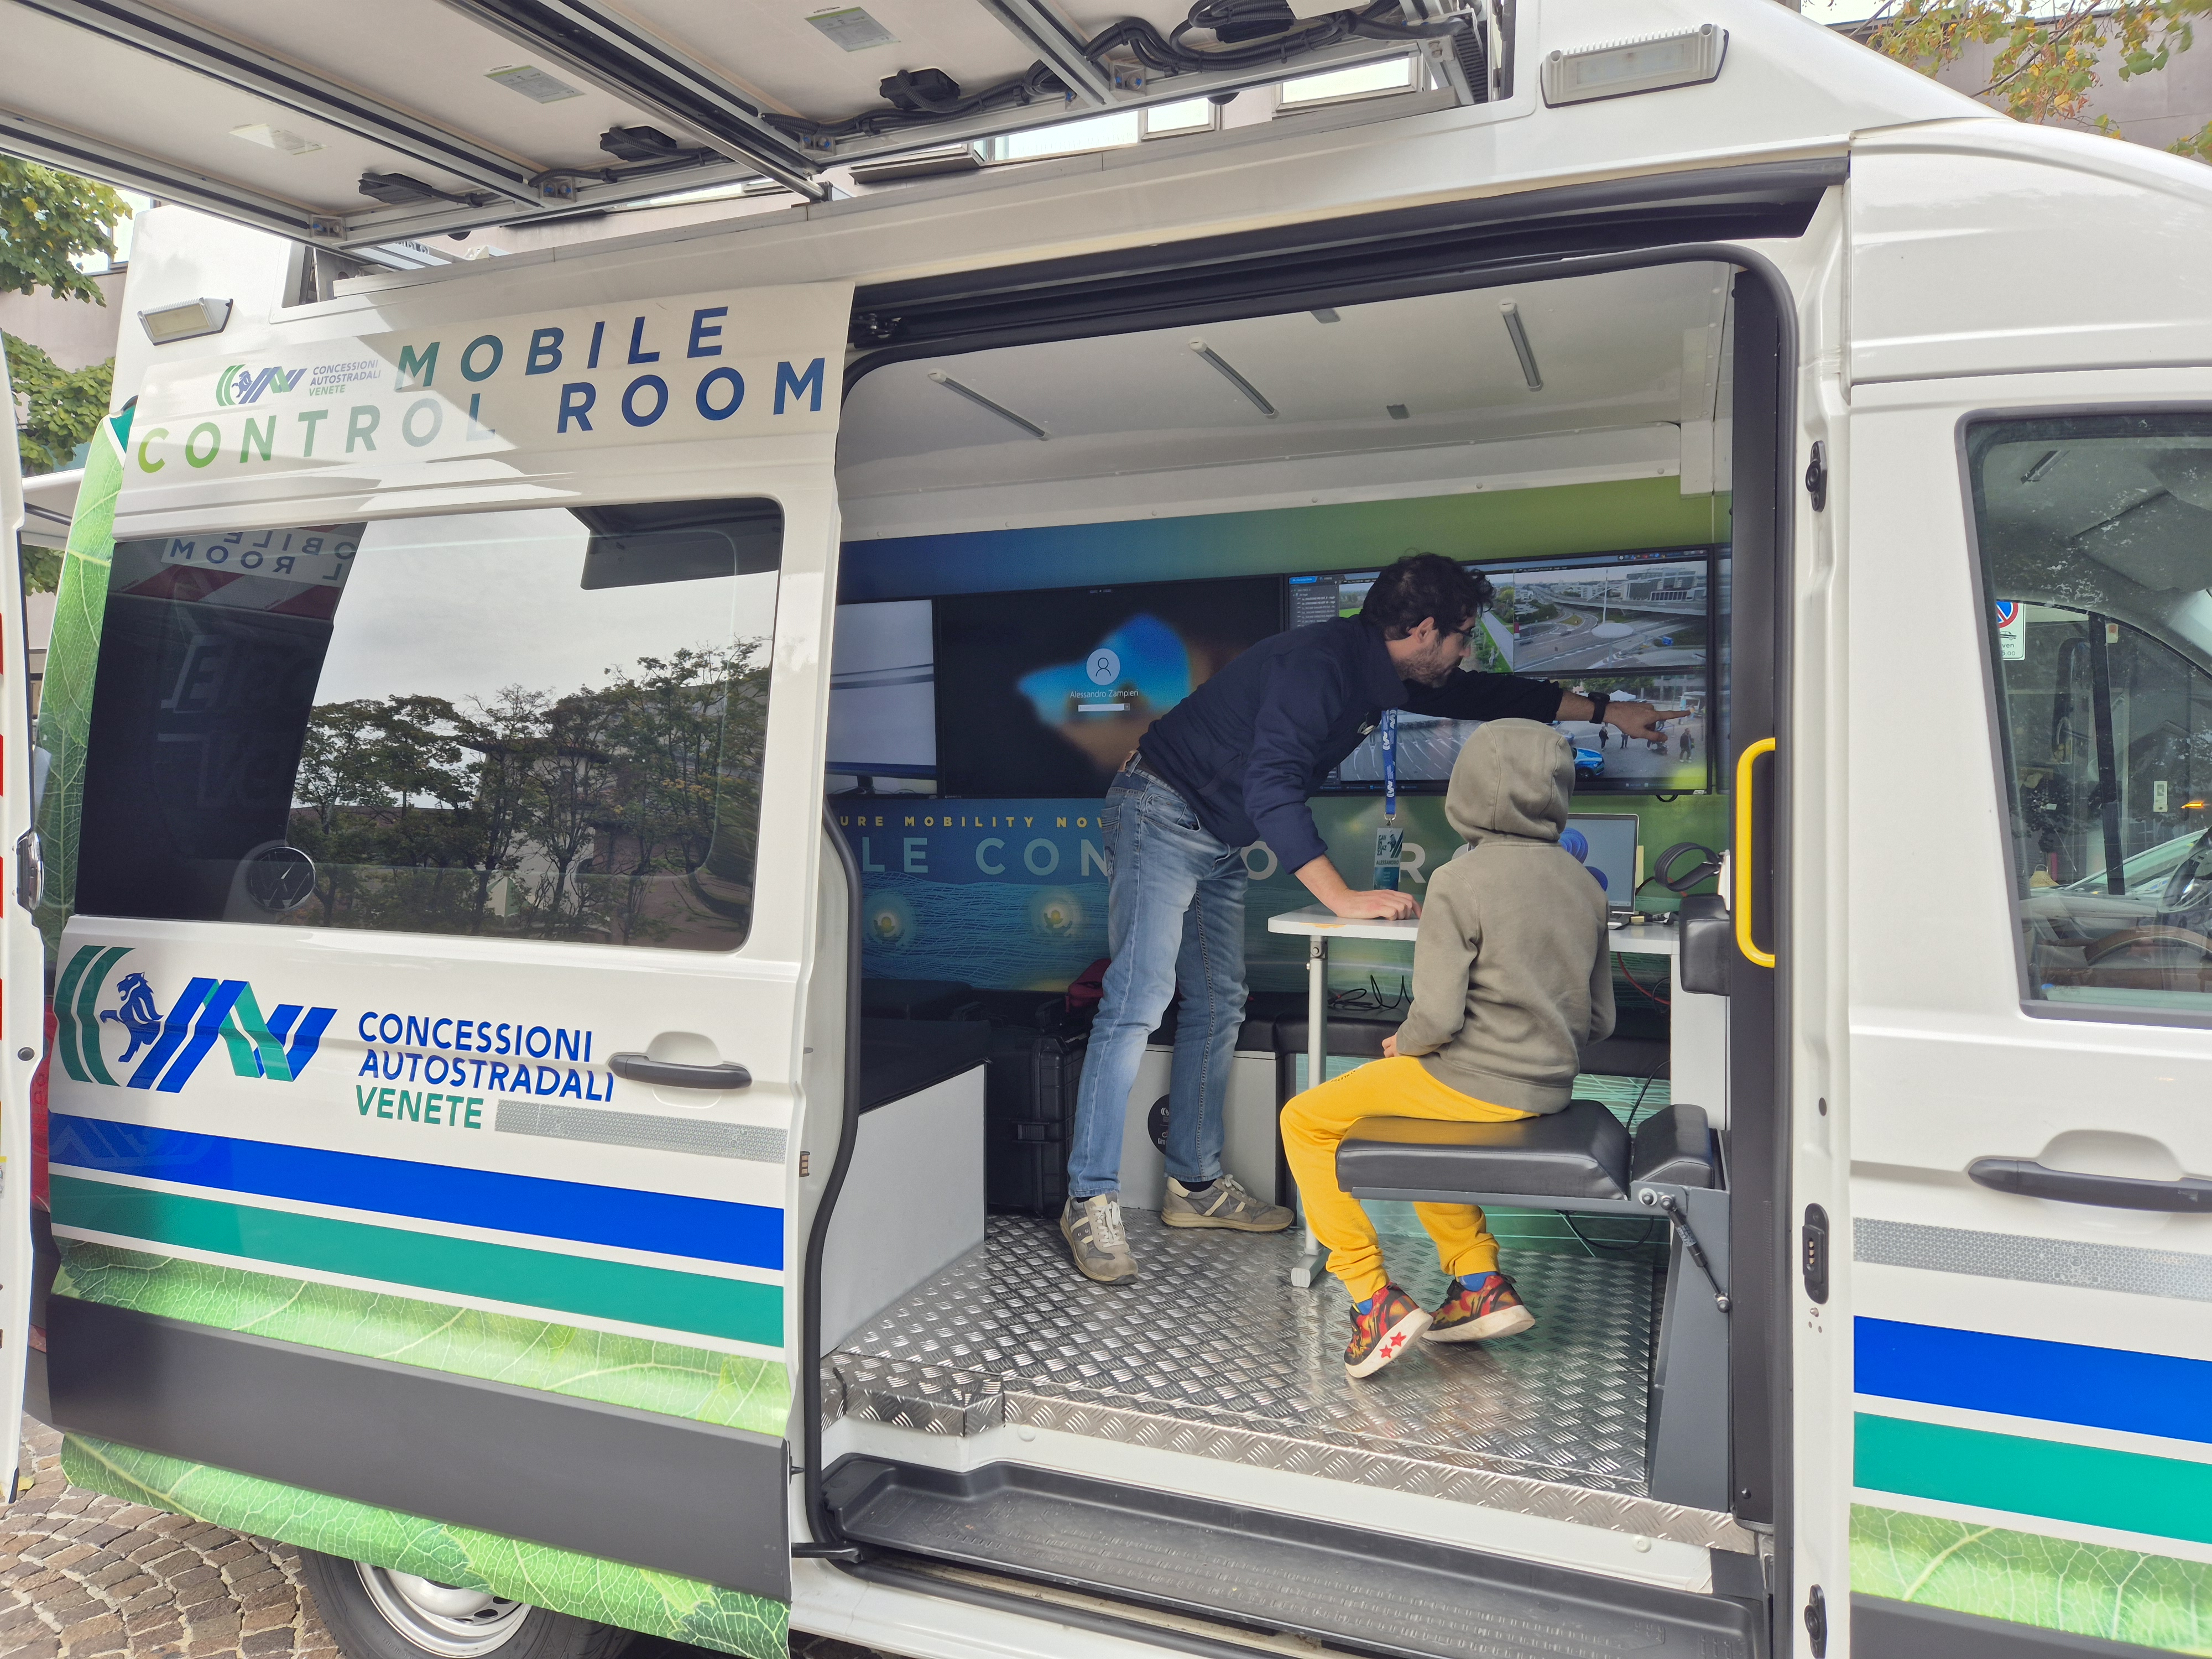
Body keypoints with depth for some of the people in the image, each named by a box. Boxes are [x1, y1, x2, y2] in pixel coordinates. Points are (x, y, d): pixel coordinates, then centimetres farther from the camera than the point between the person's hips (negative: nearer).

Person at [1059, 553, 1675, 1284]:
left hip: (1218, 840, 10)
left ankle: (1195, 1184, 18)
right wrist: (1343, 898, -33)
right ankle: (1091, 1199, -9)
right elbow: (1271, 786, -32)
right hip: (1161, 815, -10)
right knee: (1139, 1002, -14)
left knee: (1218, 1007, 9)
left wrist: (1606, 711, 25)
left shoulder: (1382, 671, 6)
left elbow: (1482, 696, 21)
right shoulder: (1321, 661, -24)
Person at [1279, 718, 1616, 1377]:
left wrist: (1400, 1047, 1)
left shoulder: (1459, 882, -17)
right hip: (1549, 1088, 8)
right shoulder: (1584, 883, 5)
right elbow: (1598, 1019, 10)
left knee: (1304, 1120, 9)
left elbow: (1437, 1017, -20)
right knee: (1407, 1126, 33)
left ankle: (1374, 1298, 4)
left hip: (1473, 1082, -8)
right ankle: (1481, 1282, 24)